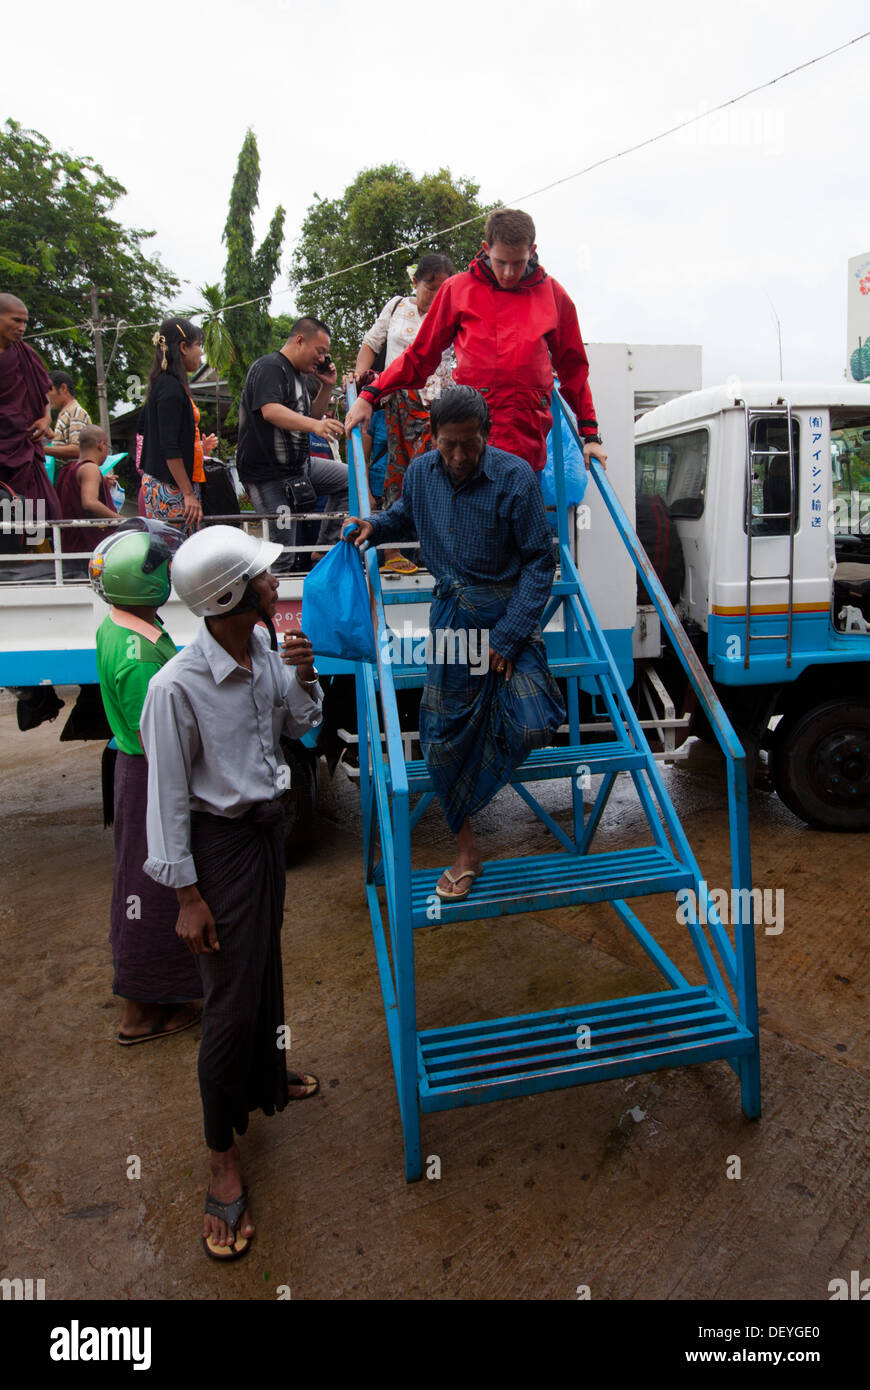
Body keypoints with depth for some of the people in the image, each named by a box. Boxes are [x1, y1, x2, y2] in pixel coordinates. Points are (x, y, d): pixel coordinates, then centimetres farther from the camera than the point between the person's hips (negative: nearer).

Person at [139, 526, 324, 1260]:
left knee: (266, 970, 25)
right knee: (231, 1002, 2)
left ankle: (266, 1080, 49)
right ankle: (224, 1159, 22)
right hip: (221, 843, -7)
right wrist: (188, 895, -14)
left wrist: (304, 678, -10)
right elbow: (169, 799, -19)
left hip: (267, 826, 7)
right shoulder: (177, 688, -26)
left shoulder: (264, 648, -5)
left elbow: (300, 726, 10)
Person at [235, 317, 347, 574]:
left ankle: (325, 548, 4)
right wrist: (315, 425, -46)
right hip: (268, 475, -9)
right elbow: (270, 411, -32)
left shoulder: (297, 374, 17)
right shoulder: (269, 367, -14)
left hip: (299, 466, 9)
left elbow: (309, 417, 24)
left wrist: (326, 387, 9)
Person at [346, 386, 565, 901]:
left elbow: (539, 561, -10)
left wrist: (508, 636, -15)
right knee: (444, 736, 3)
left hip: (508, 611, -3)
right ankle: (466, 849, 22)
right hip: (452, 615, 4)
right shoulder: (422, 472, 2)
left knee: (532, 727, -20)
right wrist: (375, 526, 3)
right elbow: (406, 517, 25)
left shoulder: (515, 477, -12)